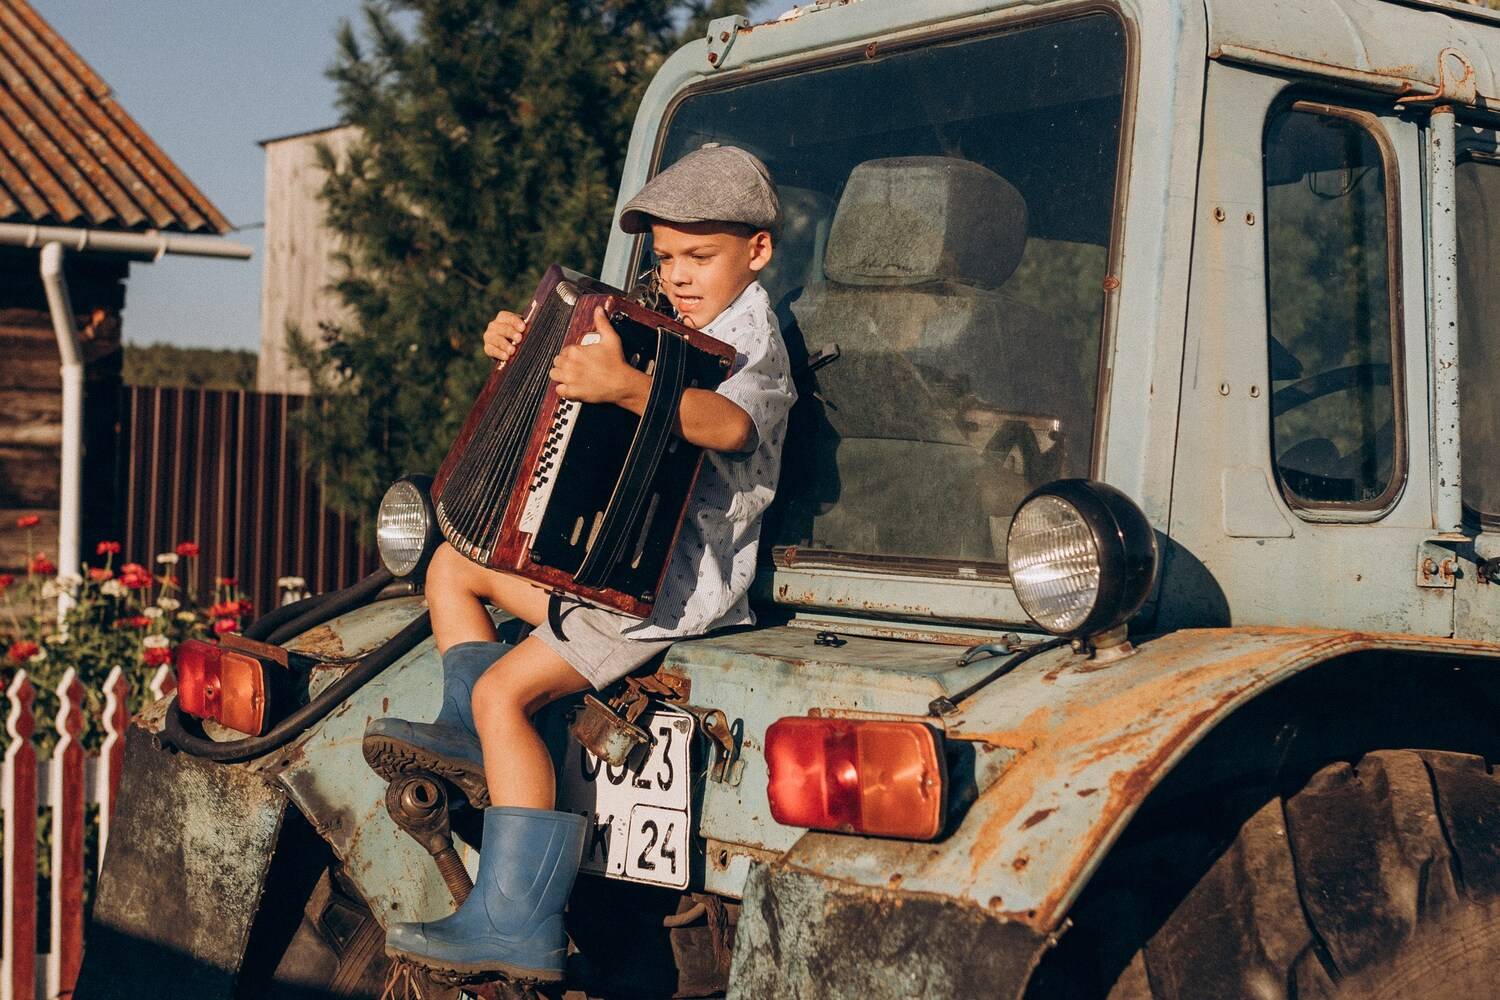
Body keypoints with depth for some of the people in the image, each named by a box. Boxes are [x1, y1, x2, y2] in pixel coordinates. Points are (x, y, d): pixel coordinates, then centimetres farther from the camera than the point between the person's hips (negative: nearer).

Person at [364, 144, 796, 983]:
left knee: (505, 689, -20)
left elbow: (730, 422, -37)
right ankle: (469, 738, 9)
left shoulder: (750, 342, -13)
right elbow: (580, 382, 29)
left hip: (675, 580, -11)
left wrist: (626, 385, -52)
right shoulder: (677, 336, 17)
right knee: (454, 565, 20)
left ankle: (518, 925, -22)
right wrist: (523, 351, 8)